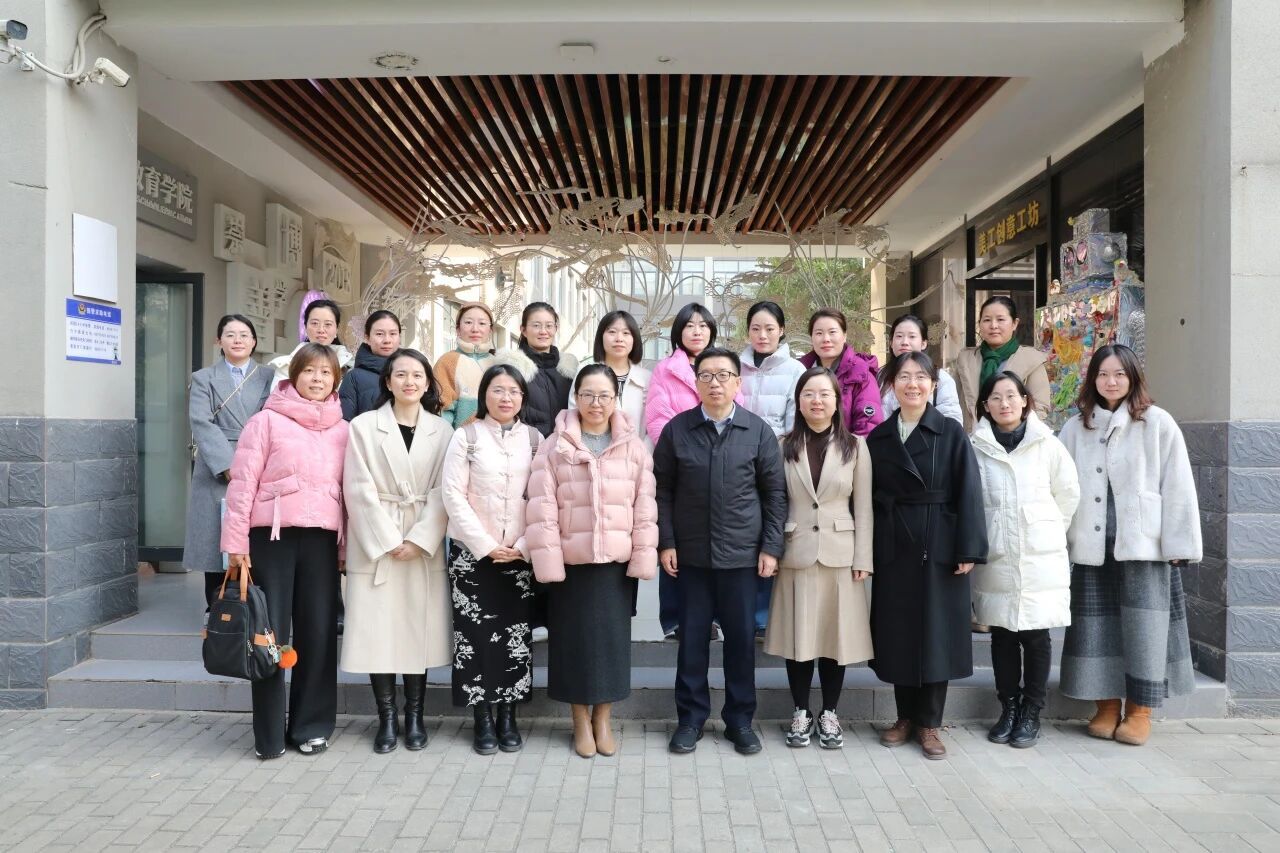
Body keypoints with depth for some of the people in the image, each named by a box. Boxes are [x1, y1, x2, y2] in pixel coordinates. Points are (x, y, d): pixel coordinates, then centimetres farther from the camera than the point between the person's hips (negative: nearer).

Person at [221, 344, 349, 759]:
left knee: (318, 631, 6)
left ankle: (311, 726, 20)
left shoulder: (343, 430, 10)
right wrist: (236, 541, -7)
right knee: (270, 632, 3)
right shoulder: (267, 420, 0)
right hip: (271, 536, -3)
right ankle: (269, 734, 14)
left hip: (322, 538, 3)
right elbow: (243, 482, -3)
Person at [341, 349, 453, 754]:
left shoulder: (442, 431, 6)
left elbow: (442, 493, 0)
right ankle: (387, 718, 13)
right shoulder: (363, 426, 1)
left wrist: (419, 540, -11)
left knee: (420, 628, 4)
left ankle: (414, 717, 17)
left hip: (425, 545, 1)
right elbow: (360, 490, -5)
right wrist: (389, 541, -10)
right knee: (378, 630, 0)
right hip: (376, 543, -1)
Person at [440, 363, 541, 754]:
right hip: (472, 551, -1)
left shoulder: (534, 438, 6)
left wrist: (525, 545, -8)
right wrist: (485, 544, -11)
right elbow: (453, 494, -5)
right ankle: (483, 718, 12)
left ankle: (508, 716, 17)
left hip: (520, 553, 2)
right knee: (476, 633, 0)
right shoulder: (466, 436, 1)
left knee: (515, 633, 4)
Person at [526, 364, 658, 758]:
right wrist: (548, 560, -11)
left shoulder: (634, 446, 3)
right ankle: (581, 721, 24)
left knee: (612, 638, 8)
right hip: (571, 561, -1)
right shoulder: (555, 446, -1)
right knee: (575, 639, 7)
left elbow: (645, 506, 2)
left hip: (617, 561, 1)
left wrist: (643, 558, -3)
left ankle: (602, 718, 26)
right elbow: (542, 507, -5)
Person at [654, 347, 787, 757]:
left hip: (742, 553, 0)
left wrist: (771, 547, -3)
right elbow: (663, 490, 3)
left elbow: (775, 493, 2)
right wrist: (665, 542, -3)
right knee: (692, 637, 8)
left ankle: (740, 719, 23)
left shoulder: (759, 431, 0)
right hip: (691, 553, 0)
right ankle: (691, 717, 22)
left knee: (741, 637, 8)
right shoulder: (676, 430, 1)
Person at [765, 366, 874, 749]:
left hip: (839, 554, 0)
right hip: (796, 553, 0)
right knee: (798, 635, 6)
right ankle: (801, 713, 20)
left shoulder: (855, 446, 3)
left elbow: (863, 507, 1)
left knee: (835, 634, 6)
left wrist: (863, 559, -3)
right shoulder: (785, 446, 4)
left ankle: (830, 714, 22)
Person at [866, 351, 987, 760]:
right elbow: (869, 496, 6)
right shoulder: (878, 437, 6)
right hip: (892, 547, 3)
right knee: (897, 632, 7)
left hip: (939, 546, -2)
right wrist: (867, 551, 2)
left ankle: (929, 723, 16)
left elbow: (968, 494, -6)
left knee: (936, 632, 3)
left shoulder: (952, 434, -2)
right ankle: (905, 716, 22)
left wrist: (968, 550, -12)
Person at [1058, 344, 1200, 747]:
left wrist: (1178, 543, -6)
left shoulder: (1157, 423, -2)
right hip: (1092, 546, 3)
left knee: (1143, 628, 2)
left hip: (1143, 545, -3)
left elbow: (1177, 486, -3)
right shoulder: (1076, 427, 7)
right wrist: (1059, 539, 0)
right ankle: (1107, 705, 20)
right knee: (1097, 627, 7)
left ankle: (1140, 711, 15)